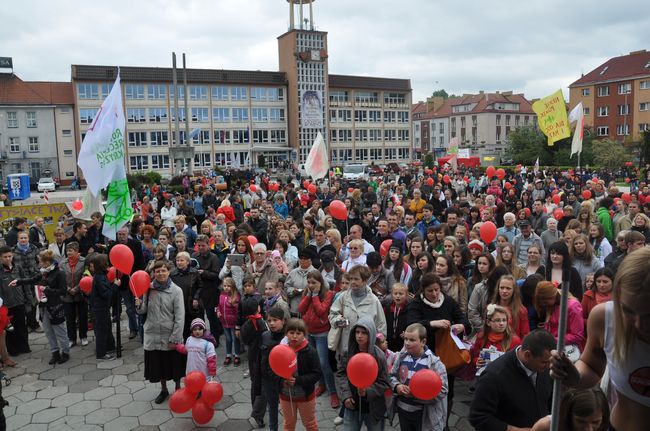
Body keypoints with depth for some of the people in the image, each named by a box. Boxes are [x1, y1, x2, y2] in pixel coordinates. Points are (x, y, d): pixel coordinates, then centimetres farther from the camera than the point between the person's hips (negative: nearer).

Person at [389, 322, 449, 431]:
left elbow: (442, 390, -20)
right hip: (402, 408, 4)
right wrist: (397, 386, -15)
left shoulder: (434, 362, -18)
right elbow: (392, 376, 7)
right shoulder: (401, 356, -5)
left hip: (423, 413, -4)